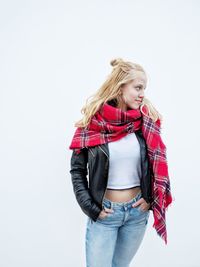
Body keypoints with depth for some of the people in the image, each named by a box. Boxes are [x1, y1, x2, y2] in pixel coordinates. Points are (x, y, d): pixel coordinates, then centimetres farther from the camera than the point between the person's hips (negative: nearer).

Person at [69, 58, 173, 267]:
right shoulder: (92, 122, -10)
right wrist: (90, 207, -9)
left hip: (138, 211, 3)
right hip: (104, 213, -2)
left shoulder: (146, 121, -3)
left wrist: (151, 198, 0)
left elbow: (158, 162, 8)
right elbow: (77, 169, -3)